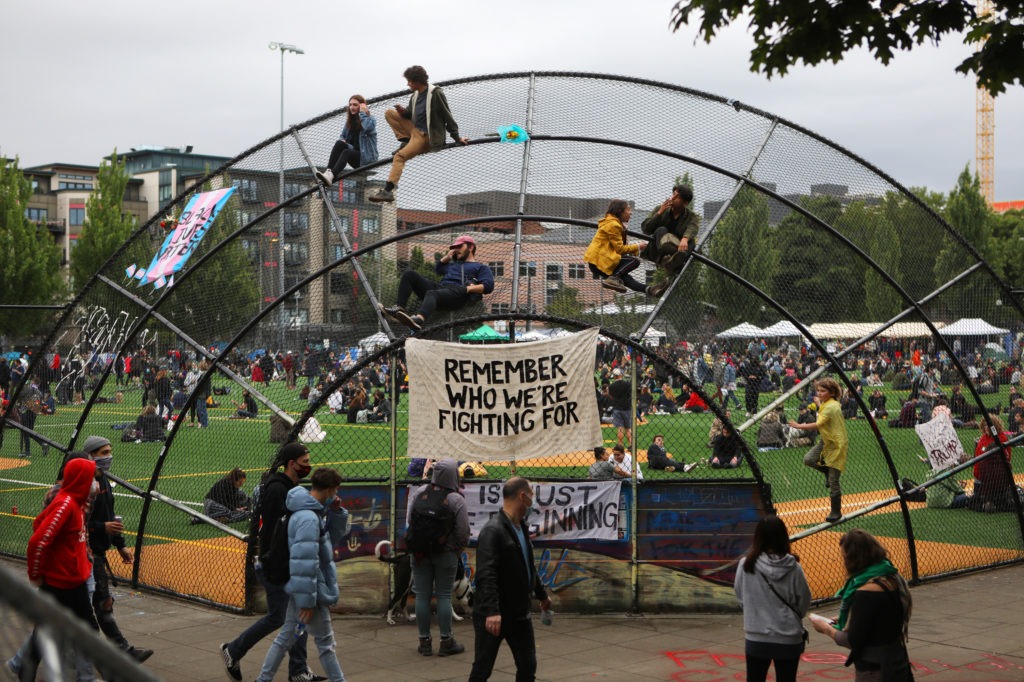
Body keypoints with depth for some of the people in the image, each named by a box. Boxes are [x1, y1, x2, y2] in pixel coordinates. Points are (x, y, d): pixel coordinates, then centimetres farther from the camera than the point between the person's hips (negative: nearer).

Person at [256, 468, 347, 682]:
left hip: (300, 589, 10)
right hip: (311, 591, -10)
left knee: (286, 636, 15)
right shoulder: (309, 519, -24)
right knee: (325, 642, 3)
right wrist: (307, 600, -24)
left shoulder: (311, 512, 7)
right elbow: (304, 563, -26)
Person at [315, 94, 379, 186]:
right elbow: (342, 136, 14)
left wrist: (362, 113, -14)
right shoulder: (349, 121, 13)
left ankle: (331, 176, -55)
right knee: (339, 143, -22)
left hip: (367, 158, -5)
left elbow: (366, 127, -27)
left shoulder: (371, 120, -4)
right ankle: (328, 171, -38)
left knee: (347, 152, -33)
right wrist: (342, 141, -10)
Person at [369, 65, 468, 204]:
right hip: (414, 129, 9)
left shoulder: (436, 94, -13)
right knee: (389, 113, 3)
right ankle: (405, 141, -2)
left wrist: (457, 138, -10)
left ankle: (388, 191, -28)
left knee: (400, 155, -26)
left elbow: (448, 117, -10)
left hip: (425, 136, -9)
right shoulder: (415, 96, 10)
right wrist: (403, 112, -5)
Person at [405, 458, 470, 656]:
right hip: (446, 554, -3)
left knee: (422, 595, 8)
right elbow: (463, 532, -12)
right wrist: (457, 550, 6)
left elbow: (409, 523, -2)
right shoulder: (456, 500, -12)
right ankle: (446, 642, 9)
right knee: (444, 596, 5)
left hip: (420, 553, 3)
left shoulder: (418, 493, -3)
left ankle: (424, 641, 13)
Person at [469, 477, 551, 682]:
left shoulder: (521, 527, 11)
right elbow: (486, 575, -27)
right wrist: (492, 611, -35)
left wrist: (541, 594, 34)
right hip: (493, 617, -8)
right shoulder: (493, 531, -19)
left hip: (520, 613, 8)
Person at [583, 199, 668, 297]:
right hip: (598, 260, -11)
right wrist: (637, 247, -5)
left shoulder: (614, 223, 21)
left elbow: (618, 246, 14)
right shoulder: (613, 225, -13)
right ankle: (612, 278, -20)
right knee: (635, 261, -16)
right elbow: (619, 248, -16)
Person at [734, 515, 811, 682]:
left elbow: (740, 597, 1)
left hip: (756, 638, 0)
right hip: (788, 639, 0)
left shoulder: (746, 565, -12)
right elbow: (804, 601, -1)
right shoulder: (793, 567, -11)